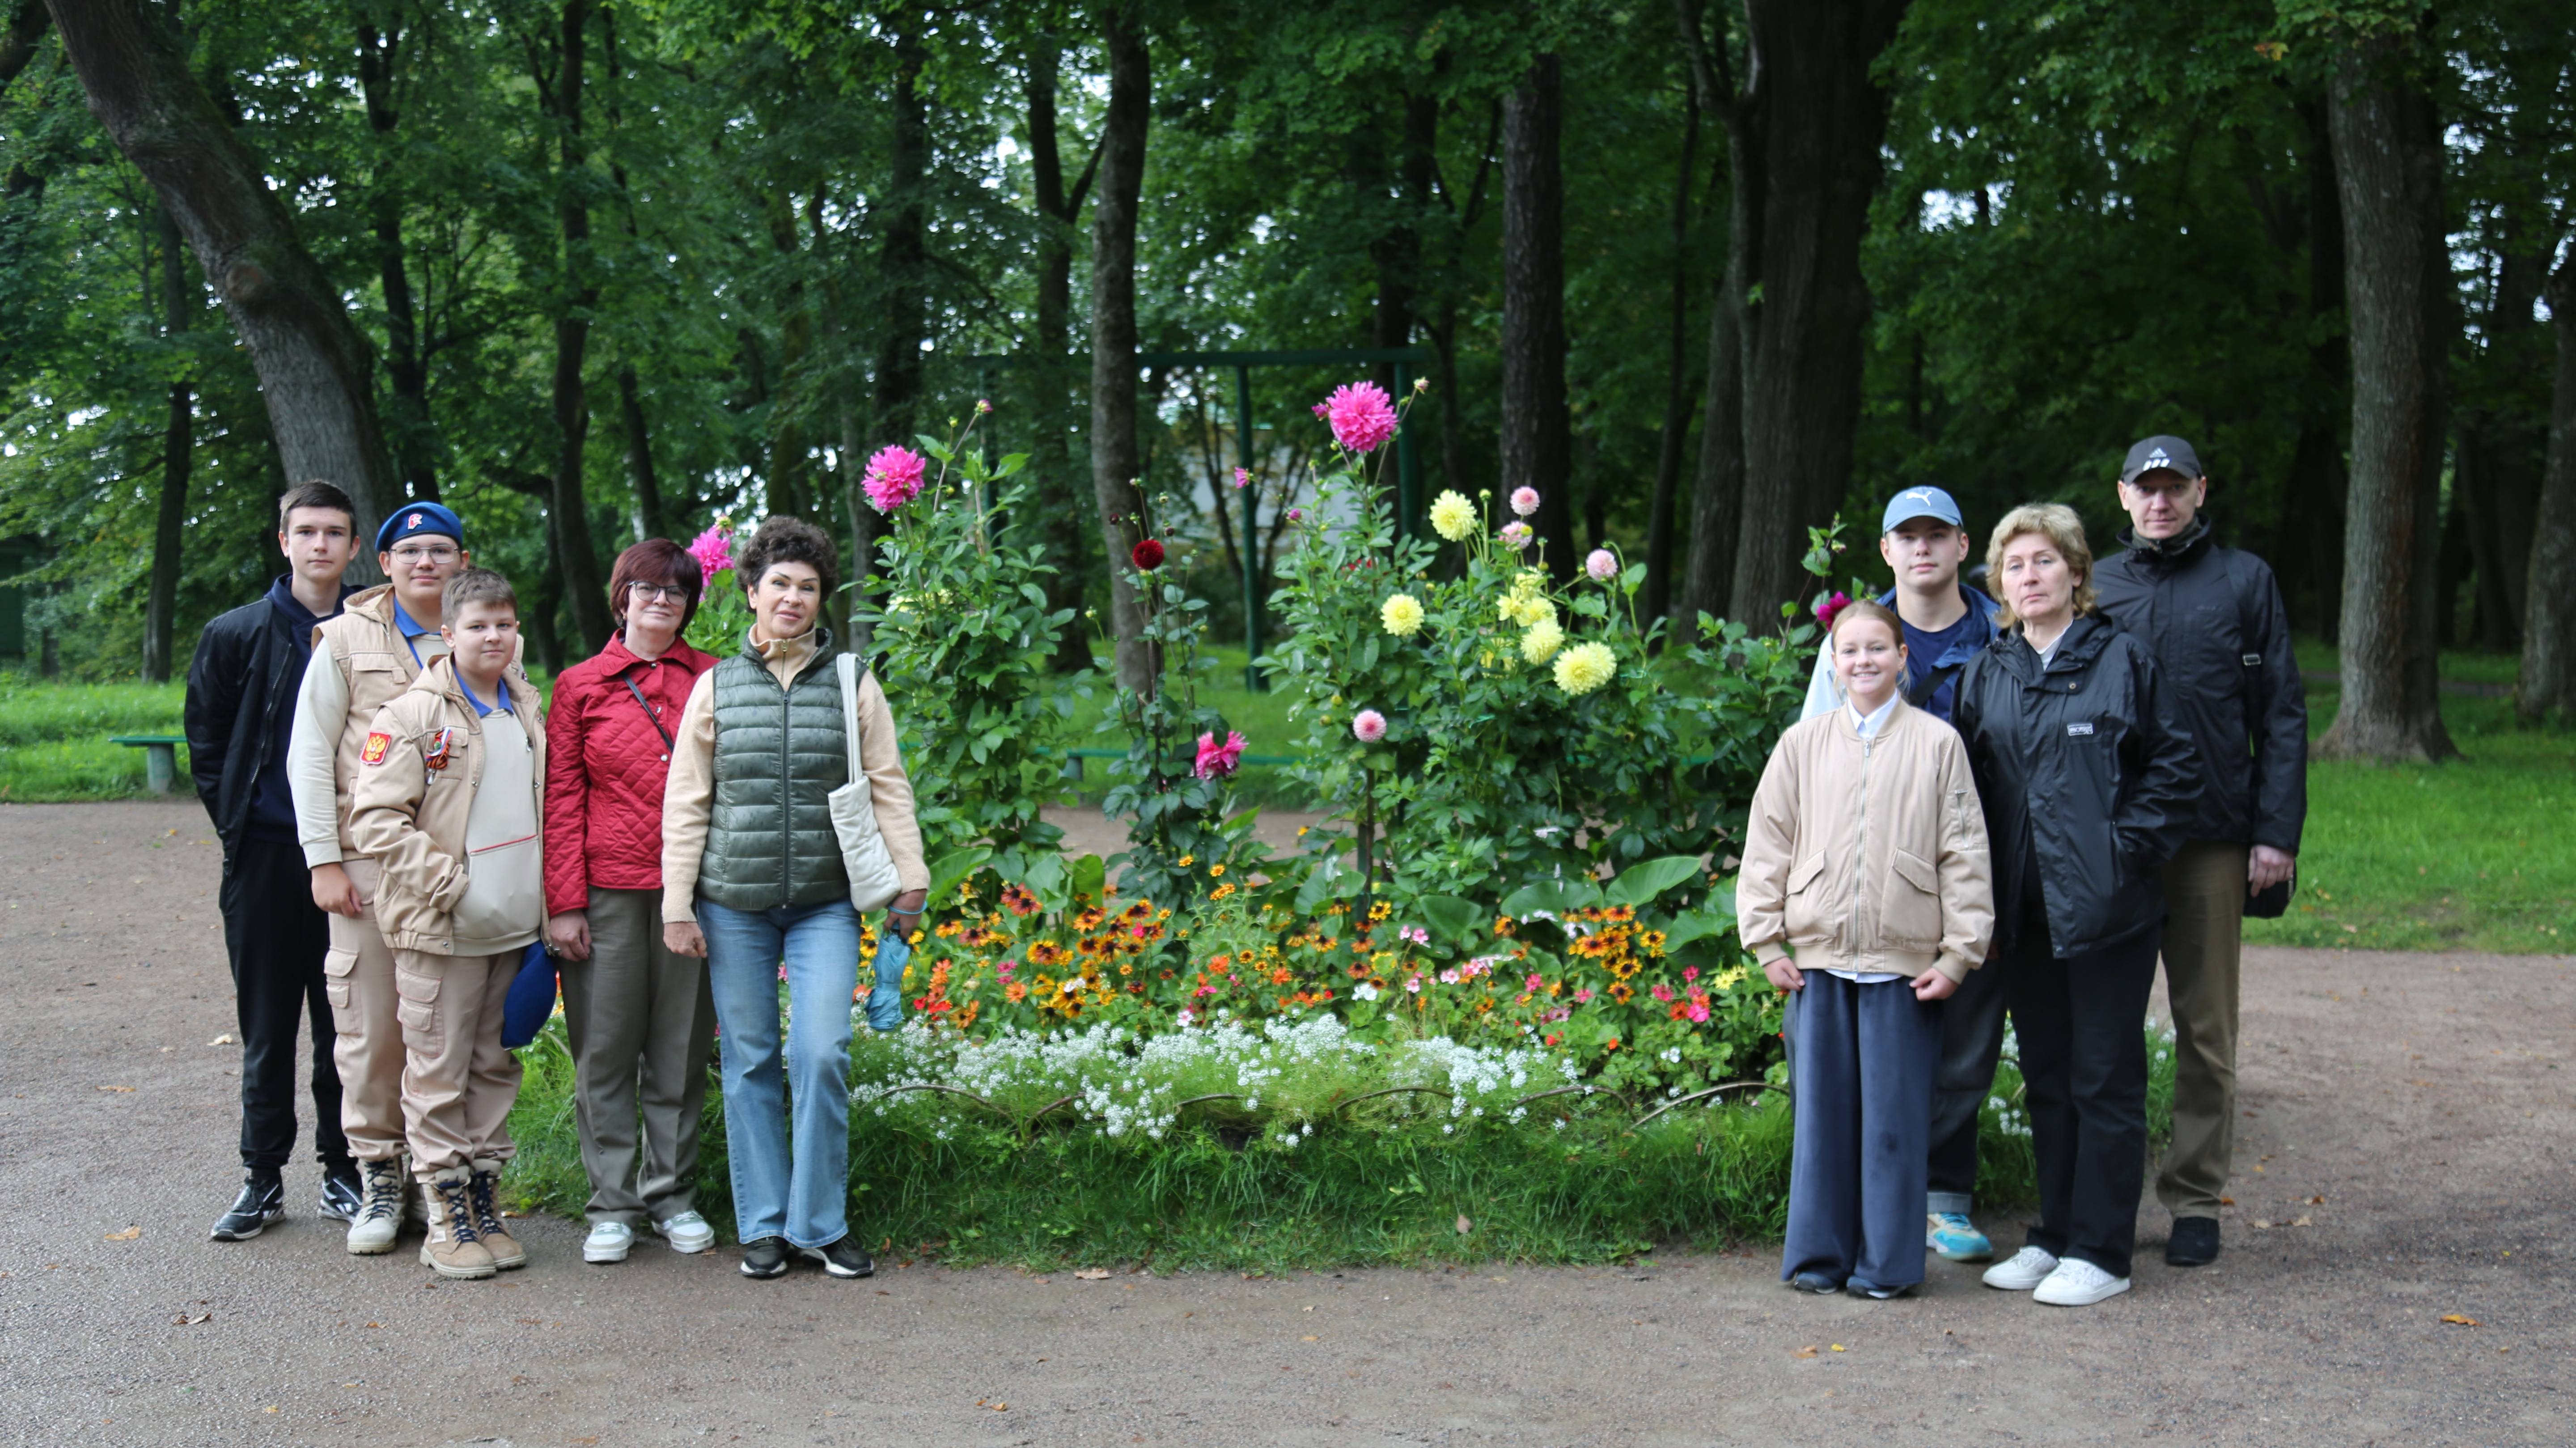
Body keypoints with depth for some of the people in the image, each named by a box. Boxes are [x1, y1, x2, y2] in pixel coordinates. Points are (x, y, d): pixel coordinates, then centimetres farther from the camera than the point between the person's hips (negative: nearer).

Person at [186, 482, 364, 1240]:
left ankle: (343, 1170, 16)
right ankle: (263, 1179, 15)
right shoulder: (236, 636, 3)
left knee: (346, 1021, 5)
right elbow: (206, 747, 8)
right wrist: (236, 823, 1)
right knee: (267, 1027, 6)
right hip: (264, 857, 0)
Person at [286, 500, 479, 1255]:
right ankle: (378, 1174, 11)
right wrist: (324, 859, -3)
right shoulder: (346, 639, 6)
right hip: (371, 860, -1)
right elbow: (309, 753, 5)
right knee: (371, 1022, -1)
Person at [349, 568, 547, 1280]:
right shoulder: (412, 715, -7)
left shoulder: (528, 709, 12)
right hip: (441, 928, -6)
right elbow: (375, 817, -12)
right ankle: (445, 1220, 6)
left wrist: (547, 903, 13)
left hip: (514, 927, 6)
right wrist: (450, 882, -17)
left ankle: (482, 1200, 22)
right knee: (438, 1073, 0)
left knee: (495, 1068, 12)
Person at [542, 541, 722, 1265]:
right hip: (608, 890, -1)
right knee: (606, 1047, 2)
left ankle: (673, 1195, 19)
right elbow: (561, 799, 3)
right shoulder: (579, 686, 6)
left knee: (682, 1044, 7)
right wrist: (564, 903, -4)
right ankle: (613, 1206, 11)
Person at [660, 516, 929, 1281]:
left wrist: (910, 881, 0)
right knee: (750, 1061, 5)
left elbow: (887, 788, 6)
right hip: (734, 902, 1)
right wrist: (677, 903, 1)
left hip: (826, 902, -1)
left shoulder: (853, 684, 4)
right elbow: (685, 802, 6)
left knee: (823, 1054, -9)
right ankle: (763, 1225, 15)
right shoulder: (716, 687, 5)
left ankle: (823, 1222, 6)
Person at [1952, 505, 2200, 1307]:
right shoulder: (1985, 675, 11)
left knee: (2105, 1079, 0)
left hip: (2106, 909, -5)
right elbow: (1970, 786, 15)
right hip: (2025, 911, 5)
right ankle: (2055, 1235, 22)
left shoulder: (2124, 661, -3)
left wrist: (2129, 848, -10)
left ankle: (2100, 1252, 6)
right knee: (2045, 1078, 12)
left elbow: (2176, 766, -2)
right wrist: (1984, 894, 6)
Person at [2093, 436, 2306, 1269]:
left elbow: (2281, 715, 4)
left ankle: (2195, 1198, 14)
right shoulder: (2094, 586, 10)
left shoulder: (2244, 582, 5)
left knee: (2205, 1026, 4)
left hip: (2212, 839, -1)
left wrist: (2276, 833, -5)